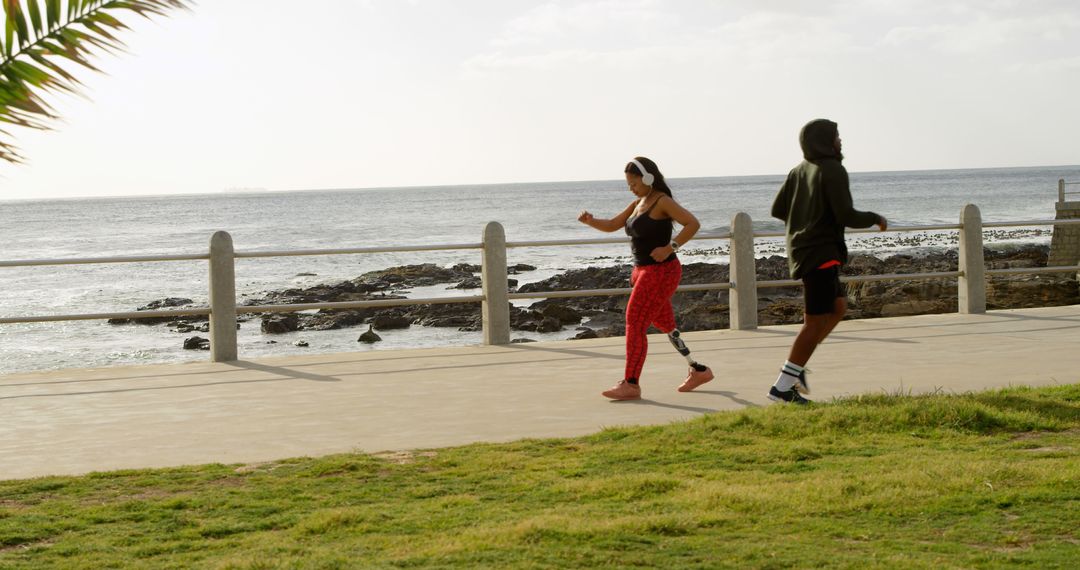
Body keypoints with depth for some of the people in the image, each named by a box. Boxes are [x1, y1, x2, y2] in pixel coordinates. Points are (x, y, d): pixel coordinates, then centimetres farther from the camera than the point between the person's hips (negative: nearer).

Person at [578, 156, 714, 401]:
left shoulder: (663, 202, -12)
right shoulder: (638, 203, 14)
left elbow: (693, 224, -20)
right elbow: (612, 225, 16)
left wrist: (670, 248, -25)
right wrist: (591, 221, -3)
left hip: (661, 272, -9)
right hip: (643, 271, 9)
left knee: (635, 324, -11)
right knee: (664, 325, 15)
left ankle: (630, 384, -9)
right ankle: (699, 370, 26)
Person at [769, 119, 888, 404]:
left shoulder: (799, 171, 10)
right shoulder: (832, 170, -13)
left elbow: (777, 209, 13)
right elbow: (847, 216, -18)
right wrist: (876, 219, 0)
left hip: (800, 250, 9)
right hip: (821, 253, -9)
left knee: (838, 305, 20)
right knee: (816, 321, -6)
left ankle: (796, 366, 13)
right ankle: (783, 386, -9)